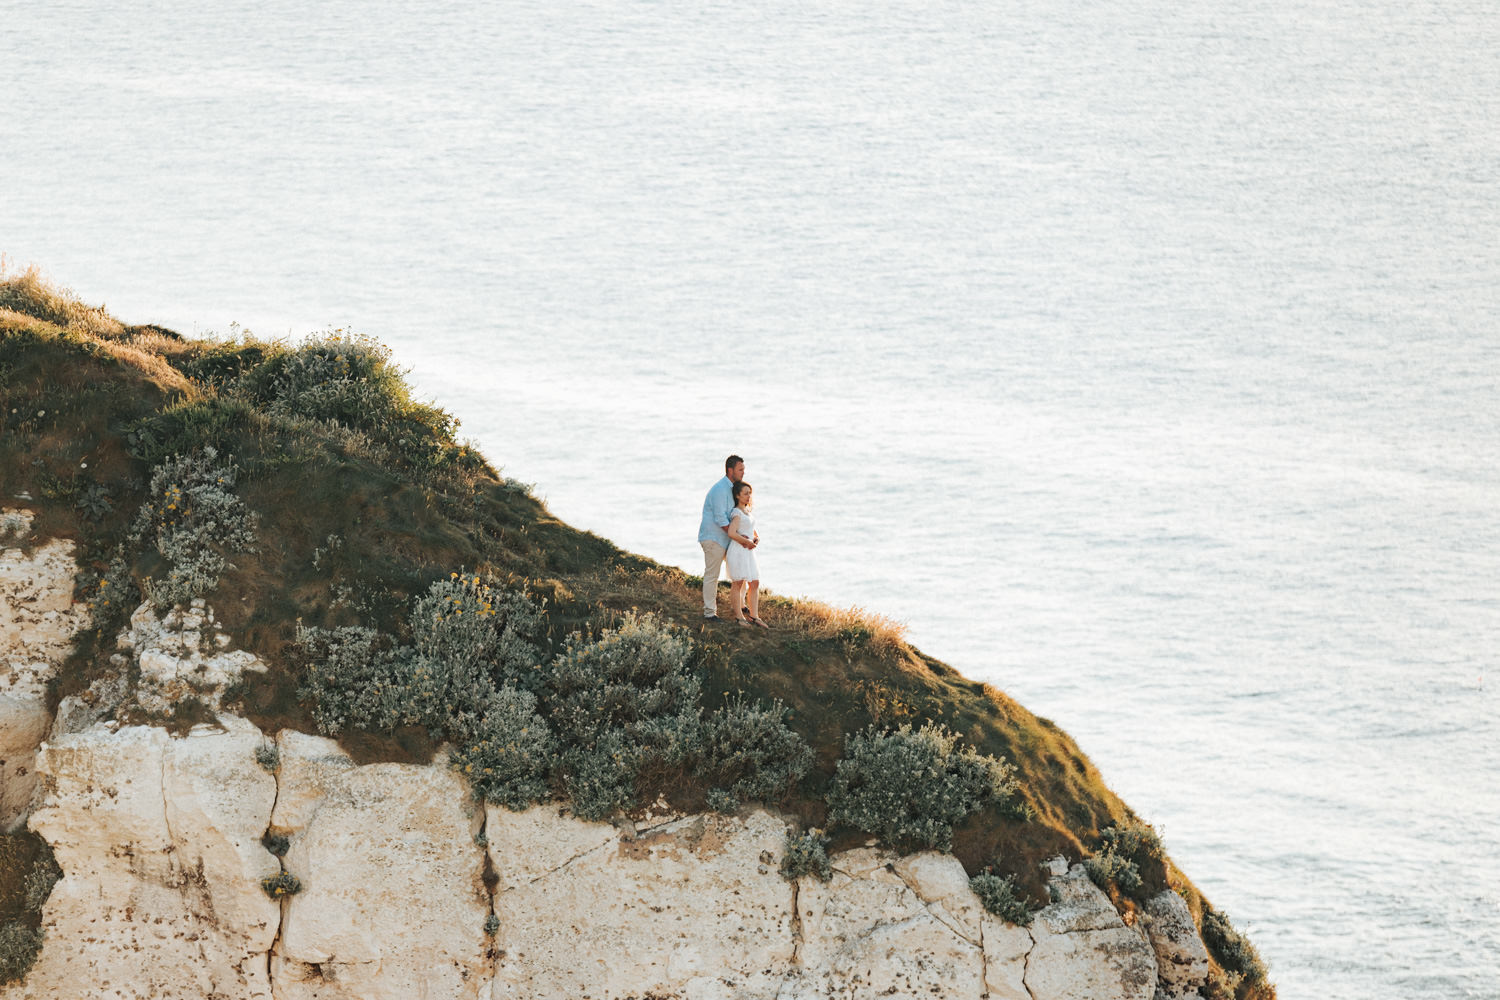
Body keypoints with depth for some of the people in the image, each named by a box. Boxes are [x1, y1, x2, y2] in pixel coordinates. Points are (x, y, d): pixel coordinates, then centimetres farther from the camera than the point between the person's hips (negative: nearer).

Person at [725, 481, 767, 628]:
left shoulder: (747, 512, 16)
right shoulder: (737, 514, -10)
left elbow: (753, 531, 29)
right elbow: (731, 533, -22)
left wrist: (757, 539, 8)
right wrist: (747, 542, -12)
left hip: (749, 552, 9)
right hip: (738, 550, -9)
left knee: (755, 584, 5)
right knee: (738, 583, -4)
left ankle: (754, 617, 9)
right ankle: (739, 616, 2)